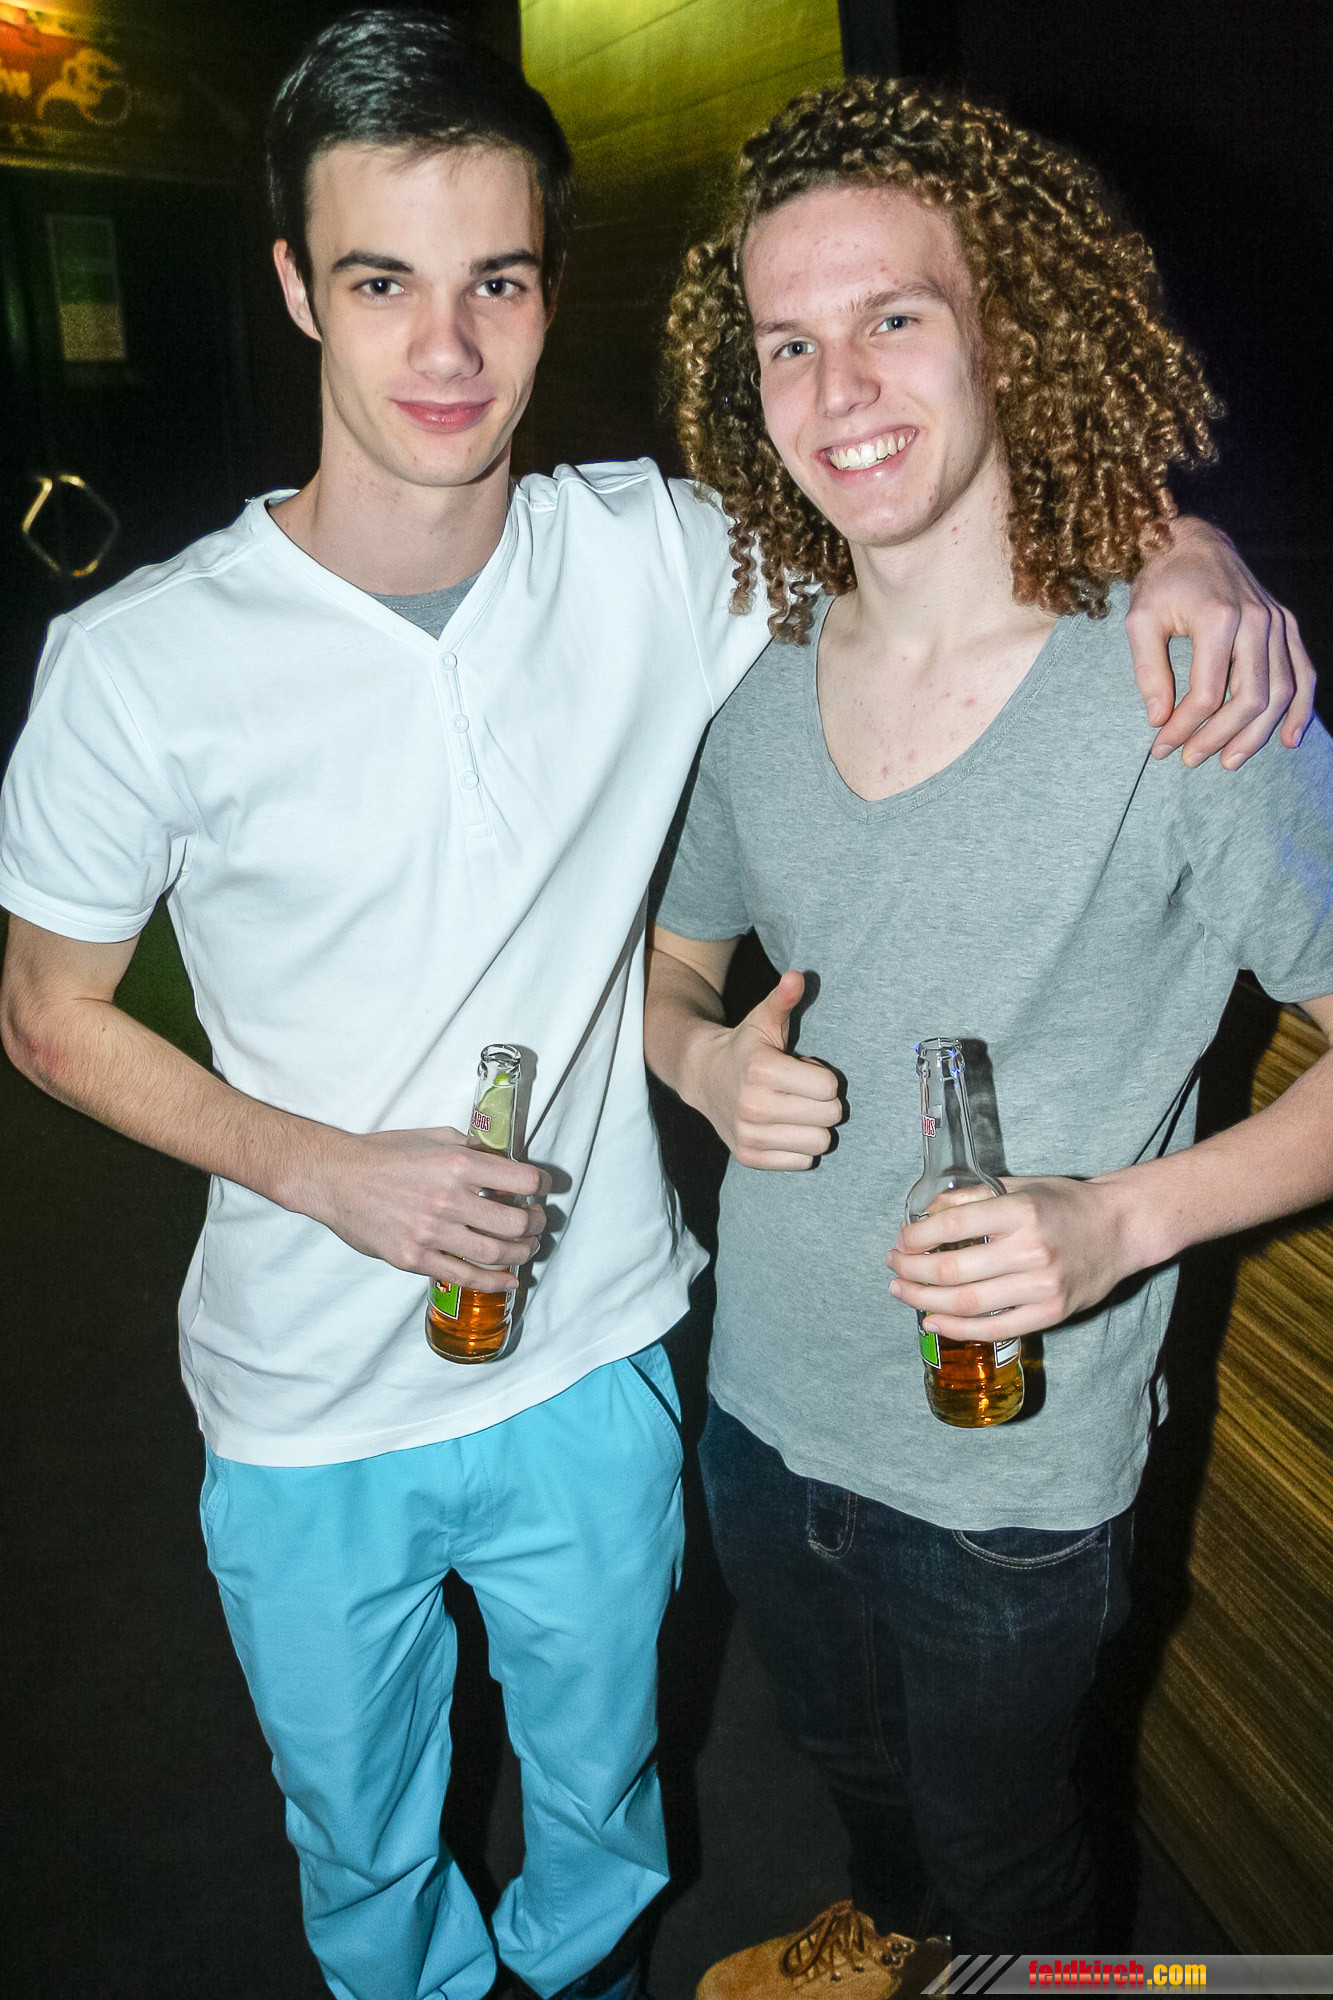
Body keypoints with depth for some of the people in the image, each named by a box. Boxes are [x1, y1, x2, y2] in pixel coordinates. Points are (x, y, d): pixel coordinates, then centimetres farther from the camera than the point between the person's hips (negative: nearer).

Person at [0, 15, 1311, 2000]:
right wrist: (326, 1167, -19)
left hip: (594, 1371, 2)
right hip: (307, 1419, -1)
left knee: (601, 1809, 29)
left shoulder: (657, 562, -12)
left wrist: (1181, 546, -20)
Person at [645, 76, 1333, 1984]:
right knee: (856, 1763, 33)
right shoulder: (755, 689, -6)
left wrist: (1126, 1216, -27)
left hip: (1013, 1472, -5)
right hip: (767, 1412, 5)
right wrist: (710, 1061, -13)